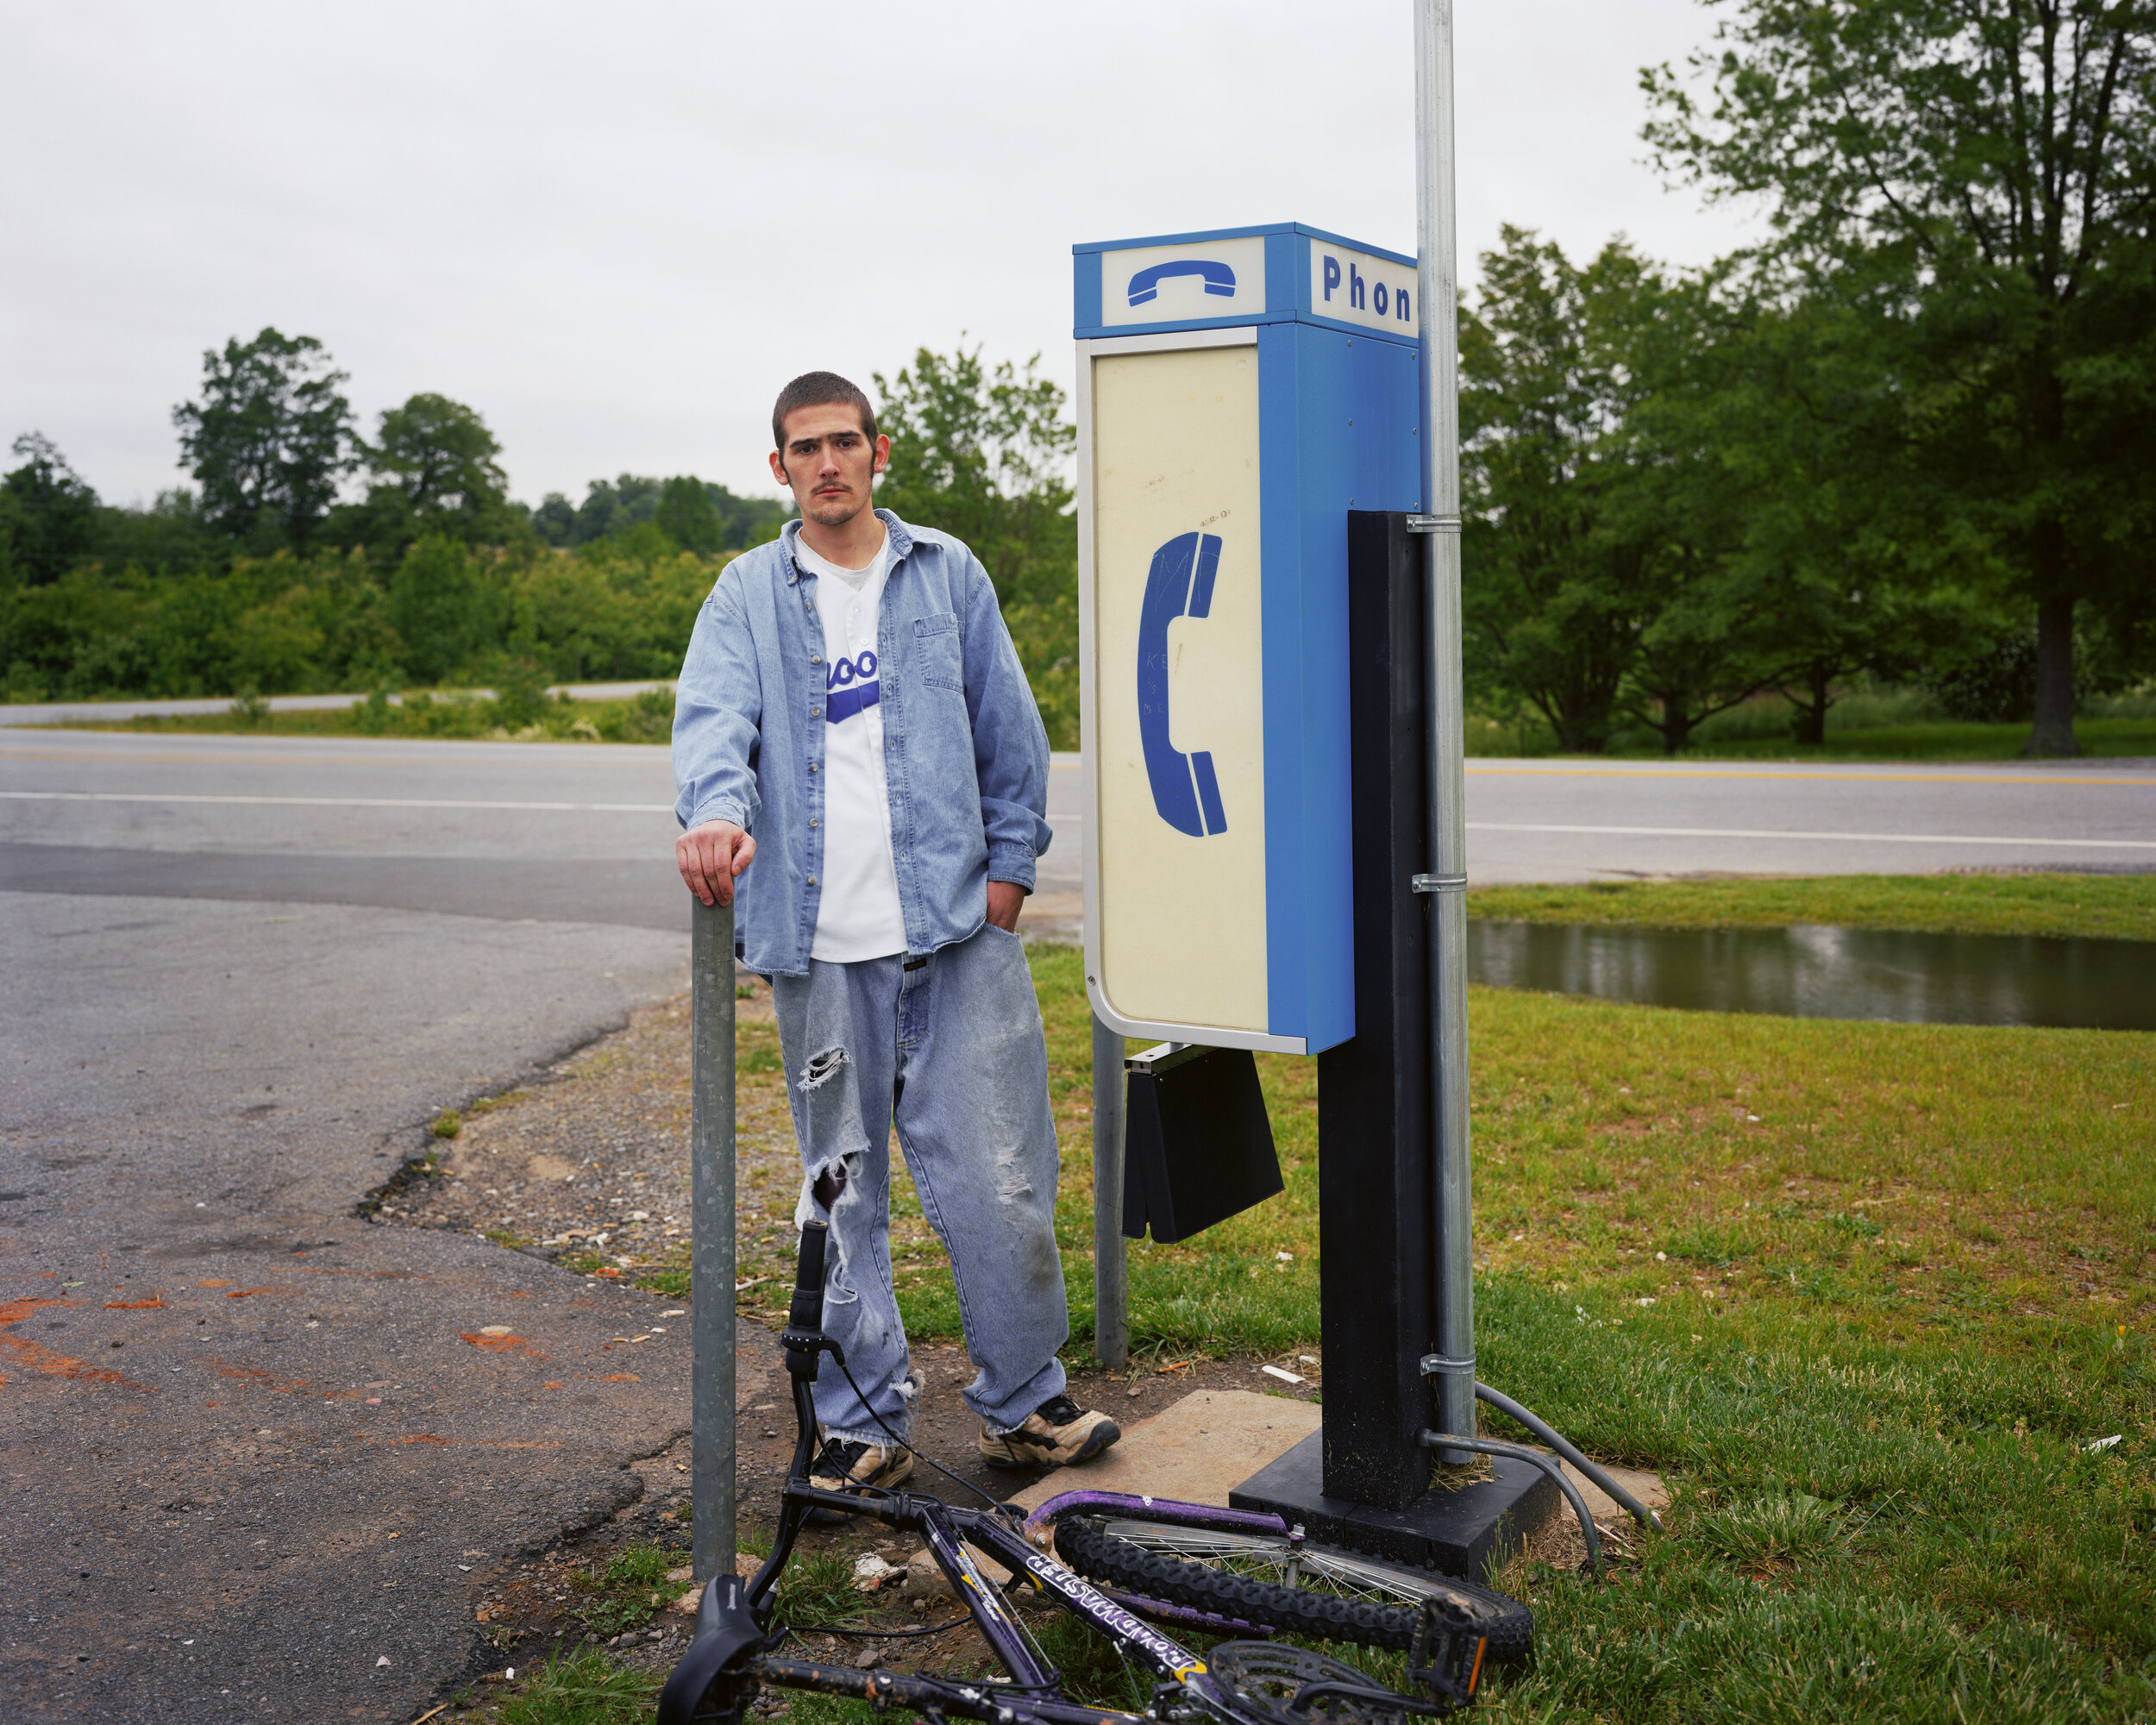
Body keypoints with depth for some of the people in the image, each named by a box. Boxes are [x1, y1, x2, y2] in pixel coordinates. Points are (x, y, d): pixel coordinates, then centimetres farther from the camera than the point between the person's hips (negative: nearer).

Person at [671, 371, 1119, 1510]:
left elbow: (1009, 731, 13)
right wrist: (715, 810, -28)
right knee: (842, 1189, 8)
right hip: (817, 943, 0)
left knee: (996, 1180, -1)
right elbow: (713, 713, -8)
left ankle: (1022, 1403, 18)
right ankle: (865, 1421, 21)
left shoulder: (947, 574, 10)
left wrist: (1008, 866, 6)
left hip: (955, 925, 0)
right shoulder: (748, 594, 8)